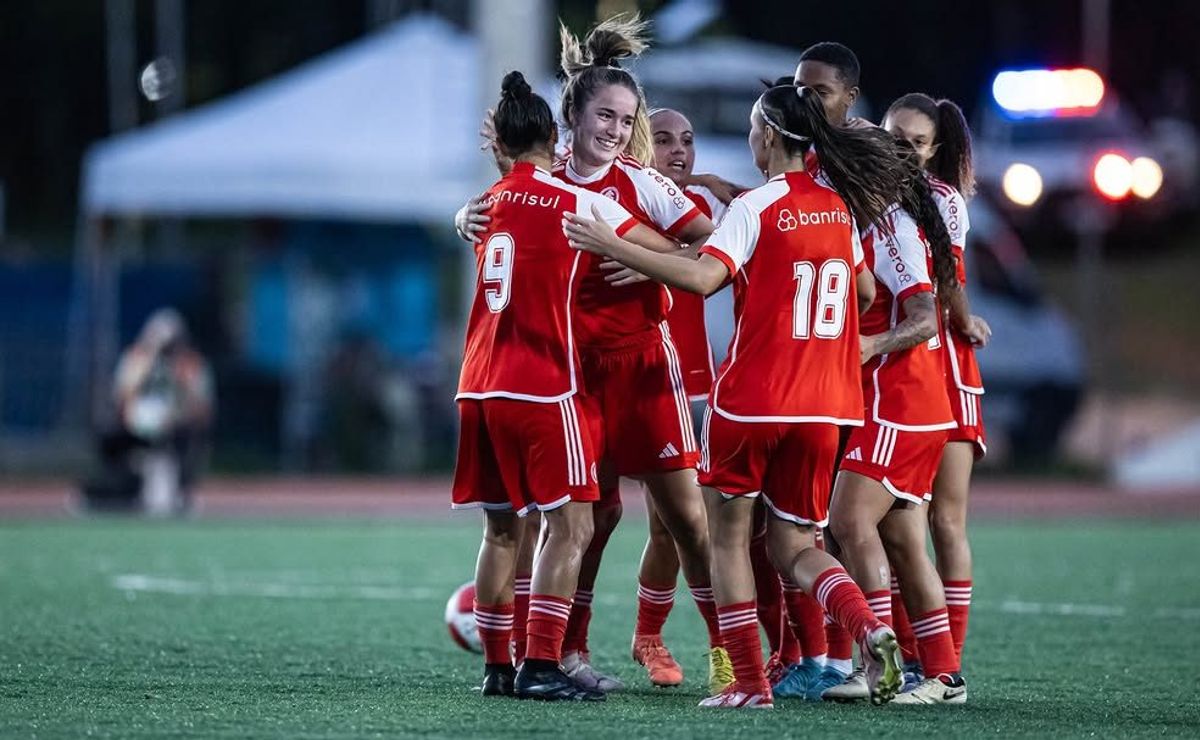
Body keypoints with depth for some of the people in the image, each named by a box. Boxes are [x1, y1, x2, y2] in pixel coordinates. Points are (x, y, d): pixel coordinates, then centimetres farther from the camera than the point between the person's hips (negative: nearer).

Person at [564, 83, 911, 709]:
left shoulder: (755, 207, -10)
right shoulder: (841, 205, 9)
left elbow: (704, 276, -25)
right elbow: (864, 290, 20)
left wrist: (613, 247, -23)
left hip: (751, 398, -5)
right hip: (824, 404, 5)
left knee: (728, 535, 10)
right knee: (794, 547, 13)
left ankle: (749, 681, 4)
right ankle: (869, 627, -14)